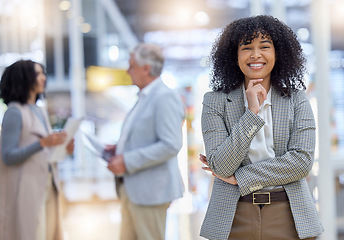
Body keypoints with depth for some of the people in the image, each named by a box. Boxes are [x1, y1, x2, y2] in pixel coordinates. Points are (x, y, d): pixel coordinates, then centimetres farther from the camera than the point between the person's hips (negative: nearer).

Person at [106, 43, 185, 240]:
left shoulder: (165, 97, -15)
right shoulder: (145, 97, 17)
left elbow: (171, 145, -23)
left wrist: (127, 161, -21)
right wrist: (120, 149, 9)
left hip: (150, 190, -10)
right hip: (131, 189, 10)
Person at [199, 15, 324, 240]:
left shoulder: (297, 100, 4)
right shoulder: (216, 102, 1)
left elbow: (303, 161, -8)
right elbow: (221, 167, -9)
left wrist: (239, 178, -10)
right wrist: (252, 112, -14)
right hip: (234, 219, -1)